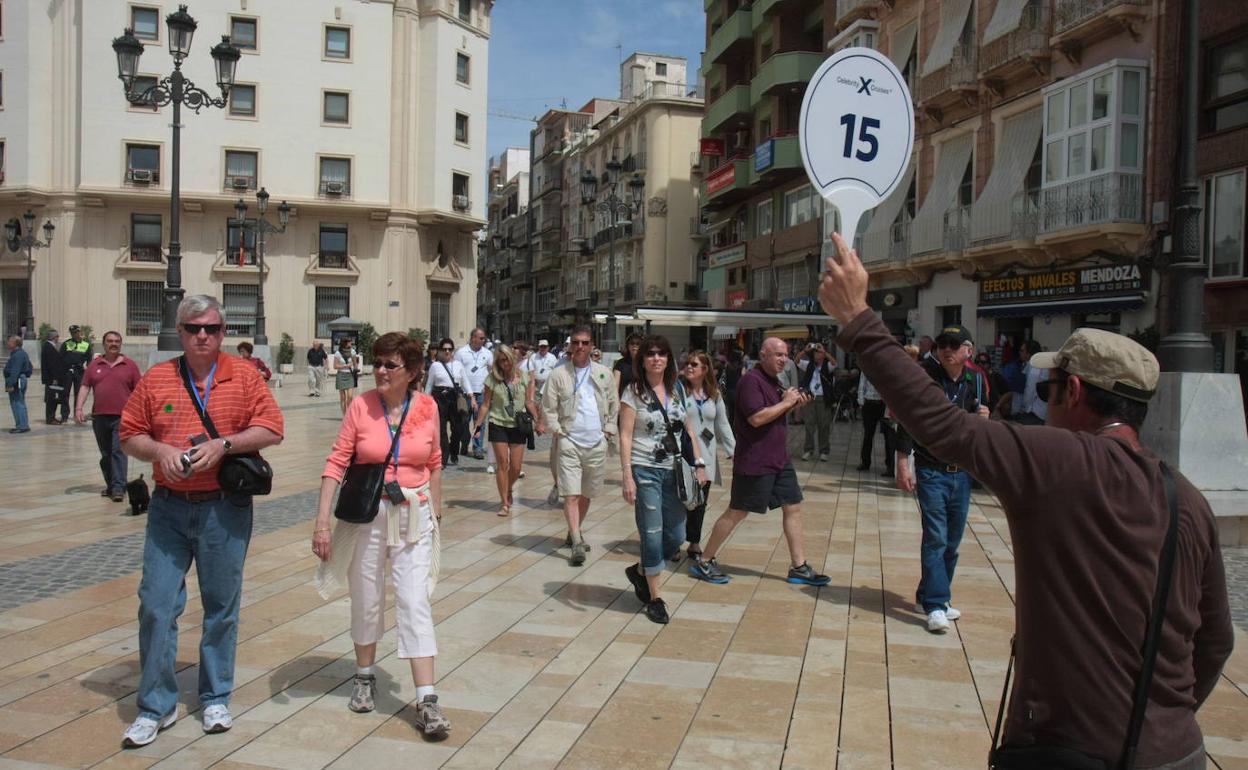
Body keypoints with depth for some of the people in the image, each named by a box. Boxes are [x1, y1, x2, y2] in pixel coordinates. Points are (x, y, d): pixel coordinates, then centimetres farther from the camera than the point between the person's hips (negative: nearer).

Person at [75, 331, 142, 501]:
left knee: (119, 451, -11)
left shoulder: (130, 365, 4)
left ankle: (118, 488, -14)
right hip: (99, 416, 4)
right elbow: (85, 387, 9)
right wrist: (79, 408, -2)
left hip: (121, 417, -4)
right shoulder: (94, 365, 11)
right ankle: (111, 486, 23)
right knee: (105, 454, 12)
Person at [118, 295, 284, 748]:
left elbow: (272, 429, -5)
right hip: (168, 508, 2)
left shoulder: (244, 376, 0)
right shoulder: (155, 379, 5)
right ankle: (156, 706, 16)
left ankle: (216, 698, 25)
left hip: (224, 509, -1)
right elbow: (130, 437, 8)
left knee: (221, 607, 8)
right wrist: (159, 450, -12)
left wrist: (223, 444, -17)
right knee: (156, 604, 1)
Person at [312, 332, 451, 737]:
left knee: (416, 604, -4)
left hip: (413, 515, 0)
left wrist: (435, 516, 11)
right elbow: (337, 463, -7)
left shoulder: (427, 407, -3)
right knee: (366, 601, 14)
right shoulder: (361, 406, -7)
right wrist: (322, 521, -12)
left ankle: (427, 700, -2)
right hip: (366, 513, 0)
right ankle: (365, 676, 37)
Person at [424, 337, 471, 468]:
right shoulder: (435, 365, 4)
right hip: (440, 398, -2)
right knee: (441, 429, -5)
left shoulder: (458, 365, 10)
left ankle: (454, 456, 26)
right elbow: (429, 385, 8)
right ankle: (443, 459, -1)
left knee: (456, 427, 7)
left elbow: (465, 382, 10)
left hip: (455, 398, 2)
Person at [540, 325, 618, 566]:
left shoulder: (604, 374, 8)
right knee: (571, 494, -9)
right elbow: (548, 407, 1)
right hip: (569, 441, -3)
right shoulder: (558, 374, 0)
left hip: (596, 443, 3)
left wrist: (609, 429, 6)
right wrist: (557, 431, -6)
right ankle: (576, 543, -10)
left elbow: (614, 405, 14)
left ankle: (574, 533, 32)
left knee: (586, 494, 14)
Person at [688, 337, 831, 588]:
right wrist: (785, 402, -16)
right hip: (754, 462, -9)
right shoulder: (751, 380, -16)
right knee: (737, 512, -1)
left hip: (779, 459, 9)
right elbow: (756, 418, -25)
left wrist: (794, 405, 6)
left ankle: (799, 568, 15)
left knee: (793, 507, 8)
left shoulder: (773, 381, 14)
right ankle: (704, 562, 11)